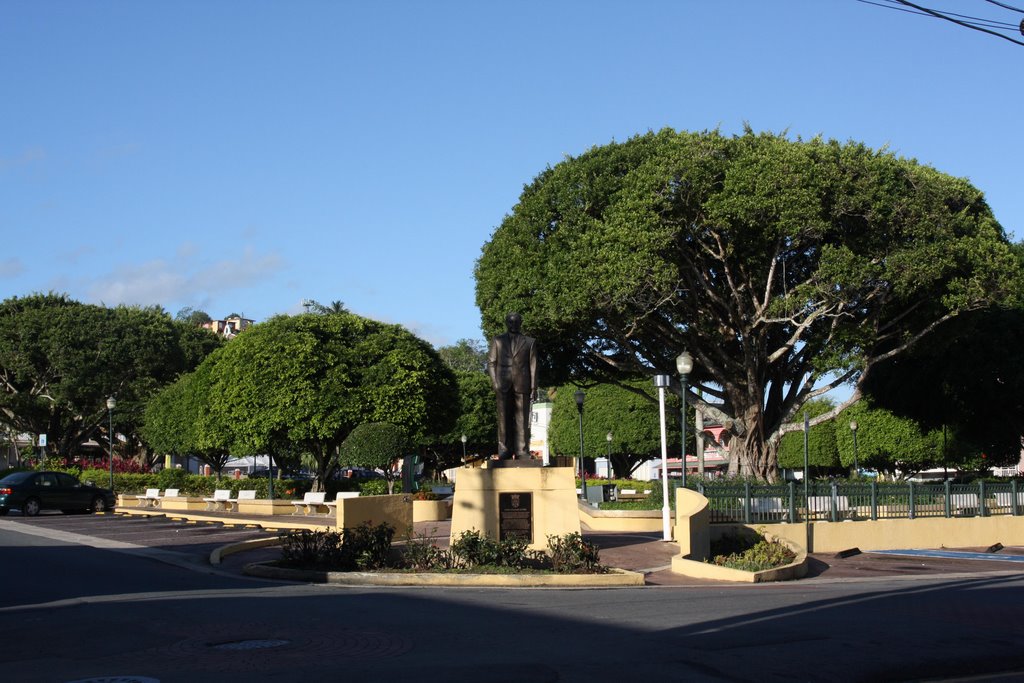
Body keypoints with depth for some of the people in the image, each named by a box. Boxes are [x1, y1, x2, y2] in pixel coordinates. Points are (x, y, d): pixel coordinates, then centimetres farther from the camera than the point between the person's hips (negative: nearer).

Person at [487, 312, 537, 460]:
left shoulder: (530, 342, 14)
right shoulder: (497, 341, 15)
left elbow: (533, 365, 9)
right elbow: (491, 363, 10)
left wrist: (533, 387, 1)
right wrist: (495, 383, -3)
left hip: (522, 385, 0)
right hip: (503, 385, 0)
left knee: (522, 419, -3)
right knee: (504, 418, -1)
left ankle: (522, 451, -2)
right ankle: (505, 450, 3)